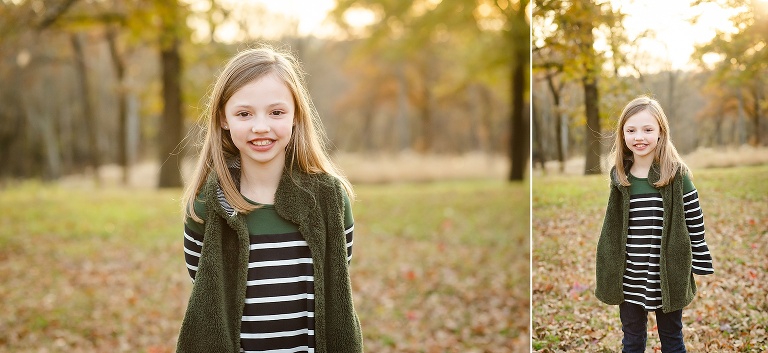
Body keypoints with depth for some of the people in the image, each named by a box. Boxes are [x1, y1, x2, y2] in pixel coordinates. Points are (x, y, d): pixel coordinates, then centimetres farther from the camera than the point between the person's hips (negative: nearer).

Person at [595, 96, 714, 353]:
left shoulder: (677, 175, -9)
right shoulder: (619, 176, 0)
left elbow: (695, 223, -5)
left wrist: (700, 265, -4)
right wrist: (608, 271, 10)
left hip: (668, 276, -3)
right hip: (629, 279, 3)